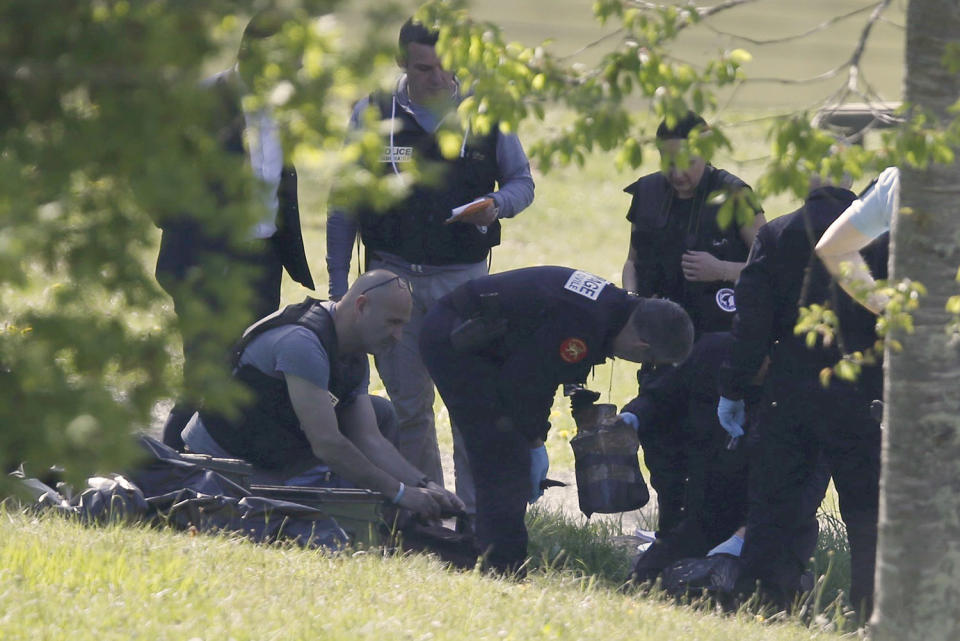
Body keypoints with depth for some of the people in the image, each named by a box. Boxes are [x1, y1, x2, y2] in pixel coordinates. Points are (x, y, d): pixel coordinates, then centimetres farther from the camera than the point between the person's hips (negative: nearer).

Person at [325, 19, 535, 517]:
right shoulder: (372, 115, 2)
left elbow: (521, 180, 11)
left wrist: (498, 205, -13)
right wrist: (337, 283, 4)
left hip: (464, 277, -1)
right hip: (394, 275, 1)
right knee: (408, 404, 5)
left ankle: (475, 509, -4)